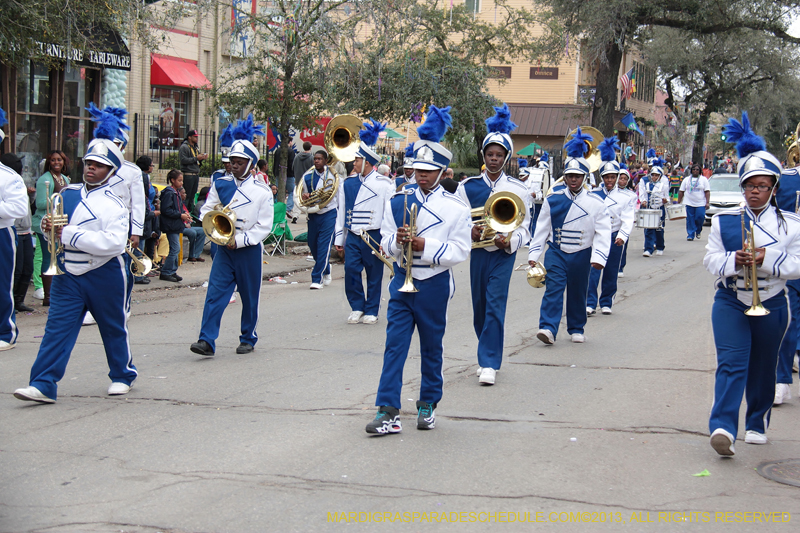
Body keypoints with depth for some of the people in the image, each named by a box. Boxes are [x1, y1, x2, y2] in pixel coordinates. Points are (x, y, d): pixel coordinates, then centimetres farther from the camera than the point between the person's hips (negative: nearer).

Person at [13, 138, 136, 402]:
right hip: (68, 274, 4)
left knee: (113, 328, 12)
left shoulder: (113, 204, -13)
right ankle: (43, 385, -6)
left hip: (104, 275, -4)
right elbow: (56, 230, 20)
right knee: (57, 328, -4)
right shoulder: (68, 194, 6)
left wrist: (70, 234, -25)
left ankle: (123, 376, 32)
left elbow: (114, 242, -26)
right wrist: (48, 226, -6)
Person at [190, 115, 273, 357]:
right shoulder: (220, 185, 5)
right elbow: (206, 211, 10)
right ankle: (207, 340, -11)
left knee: (250, 297, 8)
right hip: (224, 248, 2)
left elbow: (264, 227, -7)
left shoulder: (262, 192, -5)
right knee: (215, 293, -8)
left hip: (249, 250, -2)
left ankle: (248, 338, 23)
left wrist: (239, 240, -15)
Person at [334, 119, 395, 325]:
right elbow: (341, 212, 14)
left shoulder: (384, 184, -3)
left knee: (374, 274, 4)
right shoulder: (348, 184, 9)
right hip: (352, 236, 3)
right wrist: (339, 238, 12)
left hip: (374, 236, -3)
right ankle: (357, 308, 9)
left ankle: (371, 311, 15)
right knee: (351, 269, -7)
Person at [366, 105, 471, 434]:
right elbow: (385, 242, 8)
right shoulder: (397, 201, 4)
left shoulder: (455, 207, -5)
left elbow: (460, 251, -9)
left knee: (432, 348, 11)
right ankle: (388, 412, -8)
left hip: (434, 284, -2)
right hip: (402, 281, 2)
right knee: (394, 345, -6)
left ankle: (428, 404, 26)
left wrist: (424, 245, -21)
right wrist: (397, 241, -16)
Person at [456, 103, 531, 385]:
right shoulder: (467, 187, 3)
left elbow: (524, 227, 2)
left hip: (503, 254, -3)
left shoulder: (518, 189, -1)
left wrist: (510, 240, -18)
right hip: (478, 253, 3)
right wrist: (468, 231, -15)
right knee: (480, 307, 10)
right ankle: (489, 356, 28)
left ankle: (489, 363, -13)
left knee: (495, 305, -13)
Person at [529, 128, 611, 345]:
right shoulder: (552, 200, -1)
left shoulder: (595, 202, -4)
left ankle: (576, 329, 26)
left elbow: (603, 232, -6)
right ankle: (548, 328, -22)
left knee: (578, 293, 11)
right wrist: (534, 253, 2)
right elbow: (541, 228, 5)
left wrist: (599, 256, -16)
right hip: (556, 253, 0)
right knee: (553, 288, -15)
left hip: (581, 255, 0)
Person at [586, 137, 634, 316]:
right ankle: (590, 304, -7)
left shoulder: (626, 197, 1)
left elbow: (628, 219, -7)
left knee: (611, 273, 8)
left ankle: (606, 303, 21)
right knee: (592, 270, -10)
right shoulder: (593, 194, 4)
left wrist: (622, 236, -22)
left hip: (614, 238, 0)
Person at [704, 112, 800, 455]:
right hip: (730, 302, -1)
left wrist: (766, 260, -21)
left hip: (770, 305, 1)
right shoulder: (724, 220, 4)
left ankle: (757, 424, 31)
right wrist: (733, 260, -20)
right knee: (731, 364, -16)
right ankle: (723, 428, -26)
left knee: (762, 369, 13)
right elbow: (710, 259, 1)